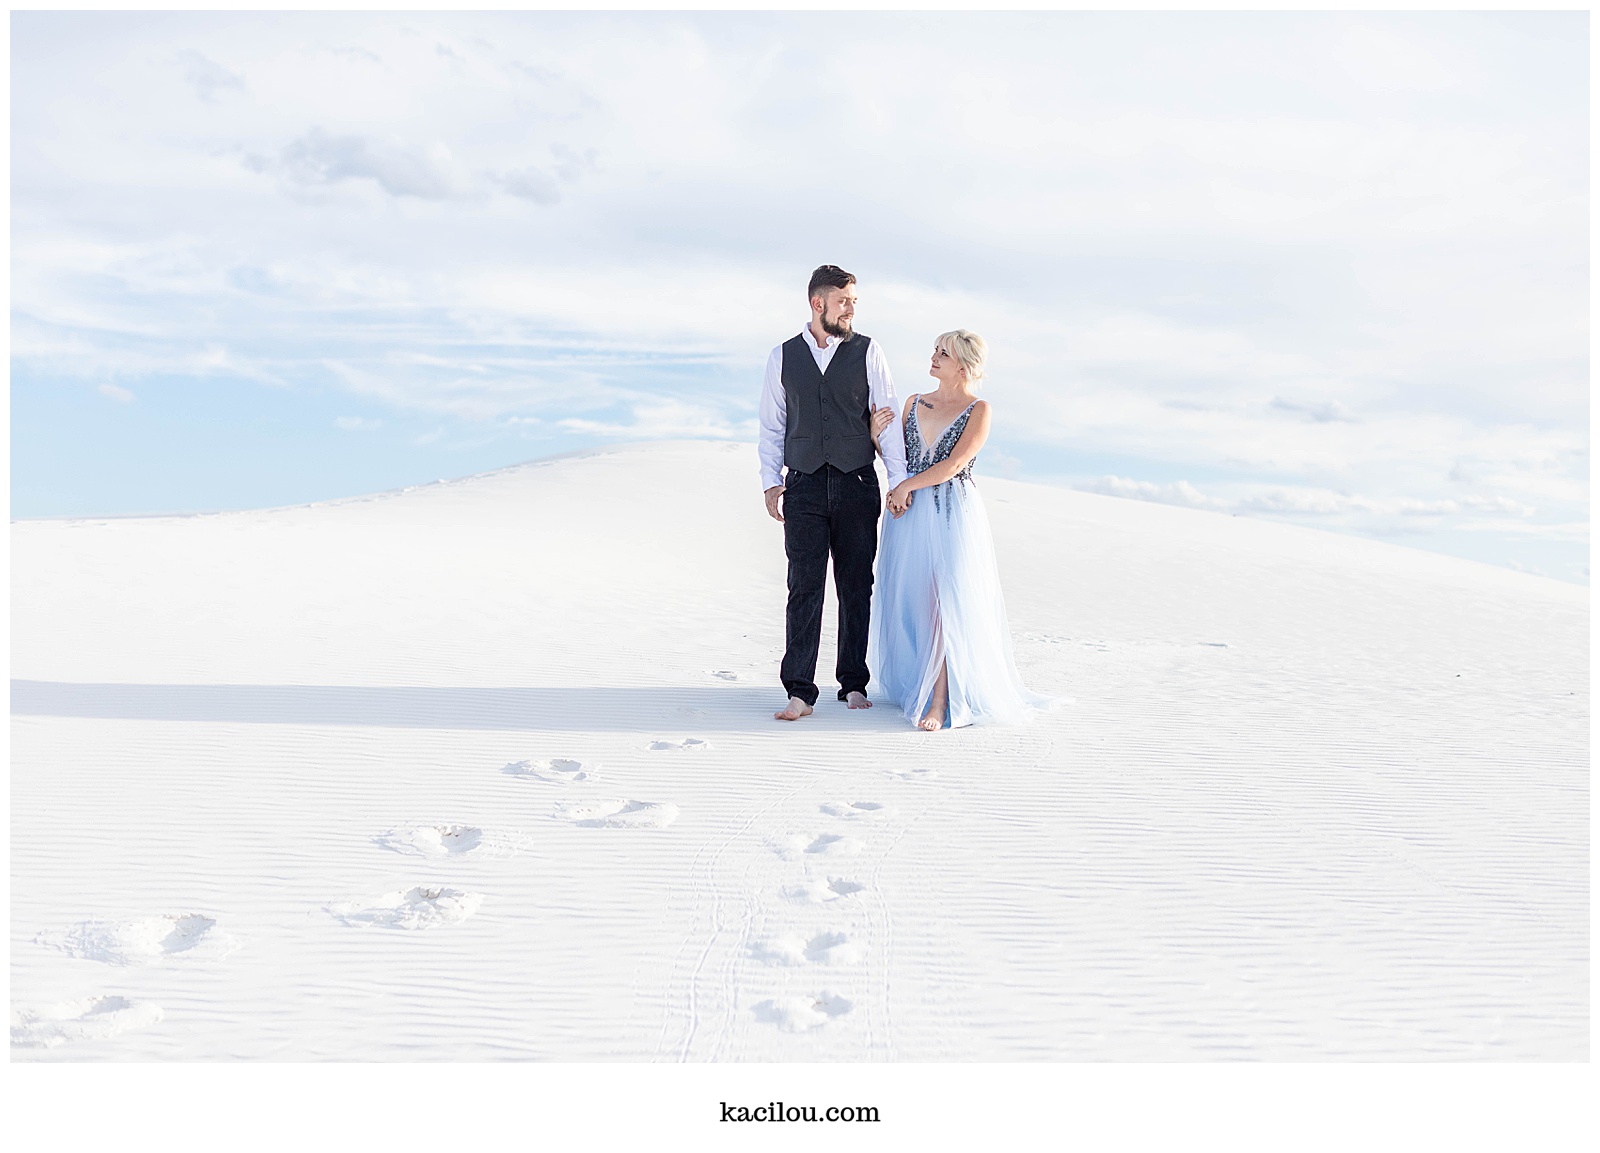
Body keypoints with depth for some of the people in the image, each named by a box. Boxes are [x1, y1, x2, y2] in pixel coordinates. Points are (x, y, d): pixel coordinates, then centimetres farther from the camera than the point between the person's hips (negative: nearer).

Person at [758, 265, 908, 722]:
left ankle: (853, 684, 16)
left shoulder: (868, 351, 5)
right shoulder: (783, 357, 8)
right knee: (804, 588, -5)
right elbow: (772, 427, 11)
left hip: (857, 484, 0)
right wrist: (771, 482, 1)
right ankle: (800, 692, -2)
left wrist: (902, 483, -4)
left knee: (856, 588, 5)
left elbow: (888, 419, 2)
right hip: (804, 487, 0)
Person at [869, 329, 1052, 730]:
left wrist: (907, 485, -10)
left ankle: (940, 701, -10)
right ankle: (913, 685, 21)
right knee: (905, 599, 5)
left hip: (953, 513, -5)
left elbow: (953, 465, -11)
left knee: (946, 603, -10)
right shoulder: (915, 403, 15)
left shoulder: (978, 410, -2)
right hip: (910, 514, 5)